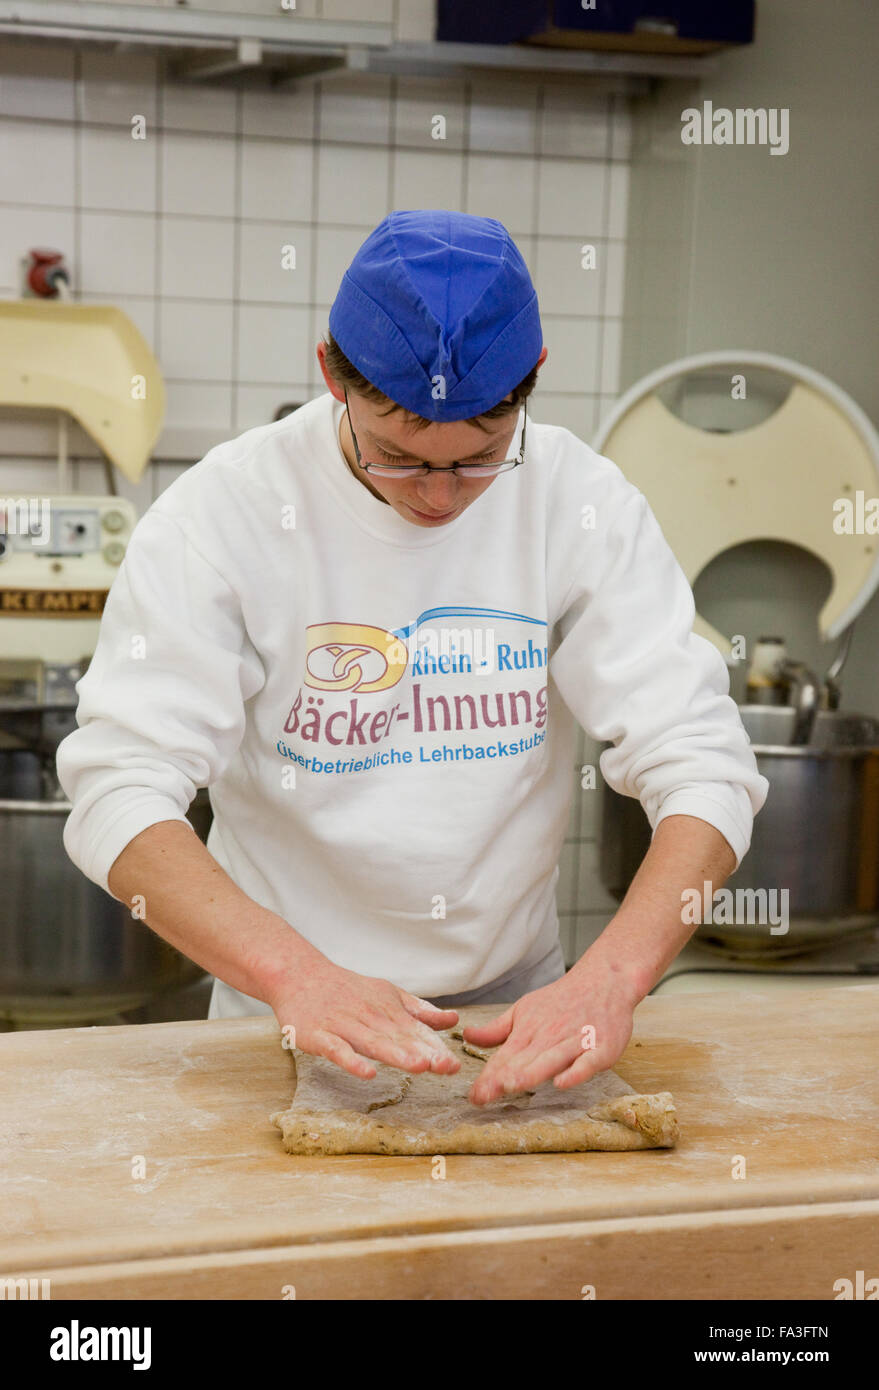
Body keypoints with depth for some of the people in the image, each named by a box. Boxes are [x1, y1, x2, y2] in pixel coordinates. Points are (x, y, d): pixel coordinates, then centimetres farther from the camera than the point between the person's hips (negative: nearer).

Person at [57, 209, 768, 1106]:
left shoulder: (583, 503, -7)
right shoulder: (224, 510, -13)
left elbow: (703, 769, -11)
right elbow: (119, 791, -18)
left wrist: (611, 977, -27)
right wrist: (296, 973, -33)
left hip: (519, 1005, 2)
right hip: (280, 1003, -1)